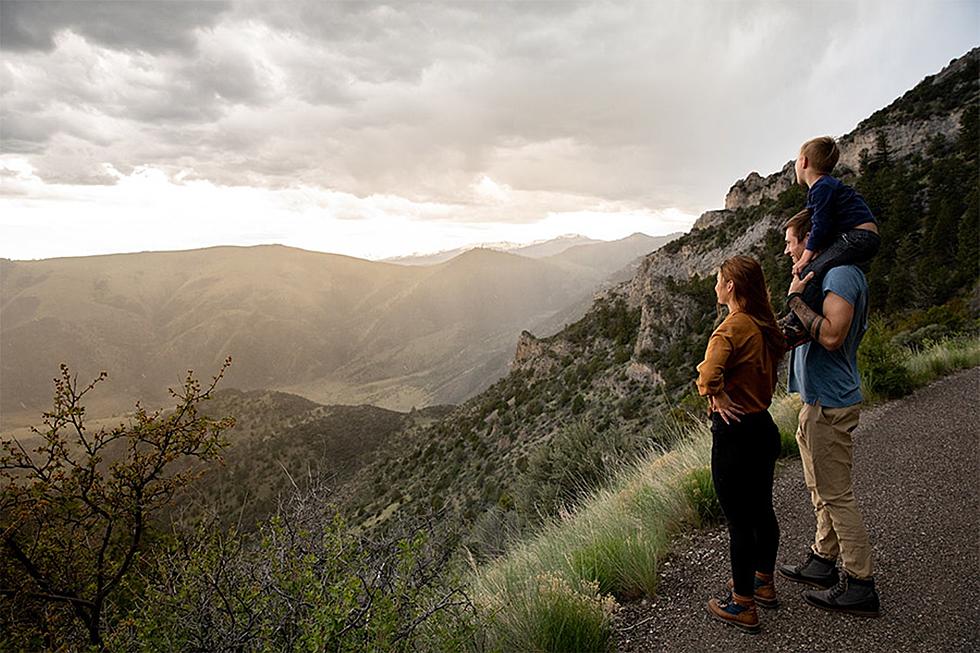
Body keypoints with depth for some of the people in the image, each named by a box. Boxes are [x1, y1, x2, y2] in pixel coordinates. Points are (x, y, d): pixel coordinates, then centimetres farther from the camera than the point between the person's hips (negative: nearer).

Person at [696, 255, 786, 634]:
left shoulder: (732, 327, -21)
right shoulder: (765, 326, 6)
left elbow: (709, 375, -37)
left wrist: (718, 398, -19)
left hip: (735, 432, -9)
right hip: (764, 426, 9)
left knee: (739, 521, 4)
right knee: (761, 510, 22)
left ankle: (742, 606, 17)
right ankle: (763, 583, 41)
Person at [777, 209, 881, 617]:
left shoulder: (841, 276, -18)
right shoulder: (833, 274, 15)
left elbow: (831, 335, -30)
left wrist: (795, 300, -22)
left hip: (829, 403, -11)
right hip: (821, 399, 11)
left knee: (836, 495, -3)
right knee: (822, 490, 20)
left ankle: (860, 586, 8)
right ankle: (823, 562, 33)